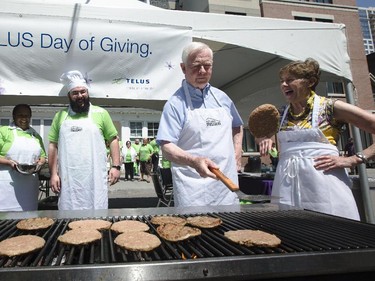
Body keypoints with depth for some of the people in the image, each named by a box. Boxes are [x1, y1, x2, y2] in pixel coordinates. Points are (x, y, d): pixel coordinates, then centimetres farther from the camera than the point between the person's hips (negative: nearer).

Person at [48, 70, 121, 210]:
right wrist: (53, 174, 4)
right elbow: (53, 145, 11)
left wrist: (116, 166, -4)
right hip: (68, 180, 2)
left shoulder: (100, 113, 5)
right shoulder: (60, 116, 10)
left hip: (95, 179, -2)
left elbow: (113, 139, 5)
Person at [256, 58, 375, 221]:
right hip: (287, 185, 4)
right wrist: (263, 139, 6)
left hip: (323, 183, -4)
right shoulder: (281, 114, 12)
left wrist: (354, 159, -11)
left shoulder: (330, 107, -1)